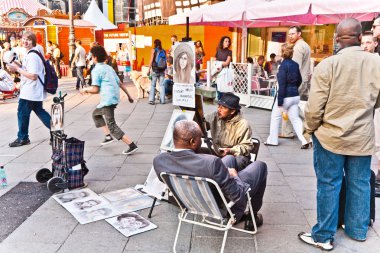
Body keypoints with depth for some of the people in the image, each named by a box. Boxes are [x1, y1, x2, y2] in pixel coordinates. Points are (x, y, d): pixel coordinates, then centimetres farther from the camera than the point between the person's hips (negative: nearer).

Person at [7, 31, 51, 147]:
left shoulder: (32, 56, -20)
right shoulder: (31, 54, 12)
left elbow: (33, 76, -26)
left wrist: (17, 69, -20)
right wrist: (19, 66, 6)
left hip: (30, 92, -10)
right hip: (36, 91, 10)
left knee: (22, 113, 2)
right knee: (39, 111, 18)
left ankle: (22, 138, 15)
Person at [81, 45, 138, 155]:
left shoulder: (96, 70, -7)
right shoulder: (109, 68, 17)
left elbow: (95, 89, -13)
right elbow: (119, 83, 16)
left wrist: (86, 89, 6)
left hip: (108, 99, -9)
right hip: (115, 97, 9)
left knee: (112, 126, -6)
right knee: (96, 113, 28)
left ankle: (132, 145, -13)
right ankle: (108, 136, 21)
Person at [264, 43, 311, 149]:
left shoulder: (284, 65, -15)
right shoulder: (295, 64, 7)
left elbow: (282, 84, -17)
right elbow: (299, 81, 17)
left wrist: (280, 102, -16)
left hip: (286, 96, -7)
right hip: (295, 96, 7)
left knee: (275, 117, 11)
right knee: (295, 118, 9)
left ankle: (272, 140, 19)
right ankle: (305, 141, -2)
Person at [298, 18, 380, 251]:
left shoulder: (328, 65, -16)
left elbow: (315, 107, -14)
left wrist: (310, 129, 3)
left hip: (331, 136, -3)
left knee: (329, 185, 6)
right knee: (360, 184, 16)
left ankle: (324, 236, 16)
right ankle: (358, 230, 32)